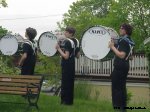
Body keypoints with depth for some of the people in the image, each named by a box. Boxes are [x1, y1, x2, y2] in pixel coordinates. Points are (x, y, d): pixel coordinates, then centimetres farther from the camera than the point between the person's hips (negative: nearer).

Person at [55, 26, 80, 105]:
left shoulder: (67, 42, -18)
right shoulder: (76, 41, 9)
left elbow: (66, 56, -23)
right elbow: (77, 55, 14)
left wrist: (59, 49, -17)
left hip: (66, 65, -9)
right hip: (72, 65, 9)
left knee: (65, 83, -1)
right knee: (70, 82, 14)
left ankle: (66, 101, 3)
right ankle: (70, 100, 22)